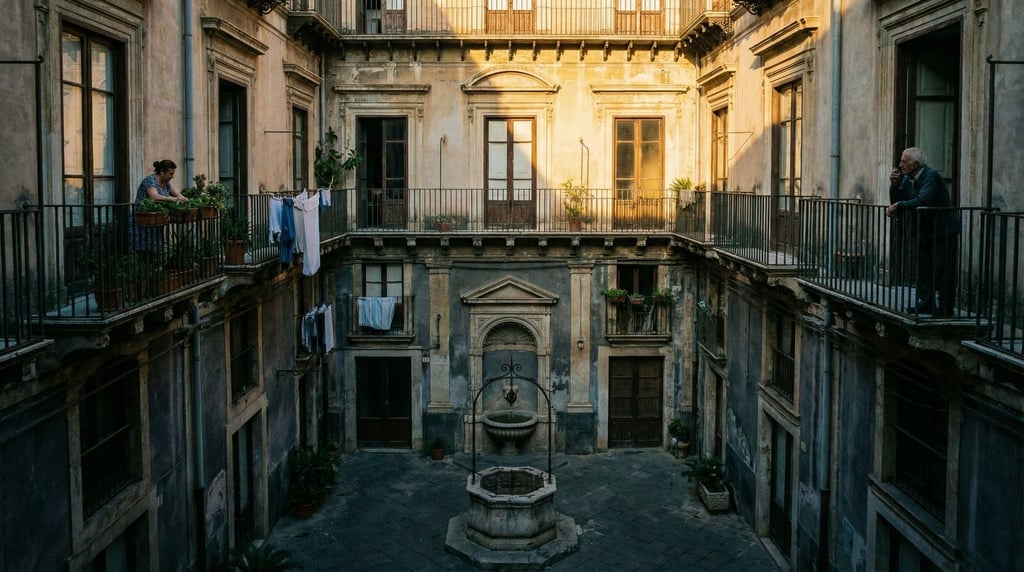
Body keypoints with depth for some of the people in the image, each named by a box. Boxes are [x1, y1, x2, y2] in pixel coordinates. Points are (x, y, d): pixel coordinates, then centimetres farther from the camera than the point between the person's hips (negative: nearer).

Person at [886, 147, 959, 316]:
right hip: (924, 232, 9)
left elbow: (923, 200, -32)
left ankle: (945, 307, 1)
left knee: (943, 271, -5)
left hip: (942, 231, -9)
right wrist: (894, 184, -9)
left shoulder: (931, 176, -19)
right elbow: (895, 201, 6)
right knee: (924, 269, 12)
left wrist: (898, 205, -22)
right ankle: (927, 303, 21)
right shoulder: (908, 179, 7)